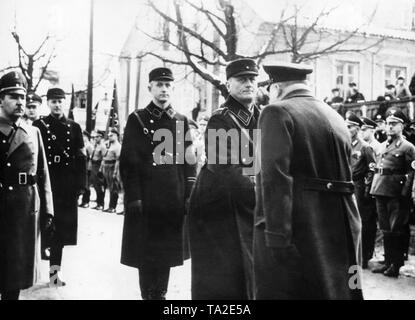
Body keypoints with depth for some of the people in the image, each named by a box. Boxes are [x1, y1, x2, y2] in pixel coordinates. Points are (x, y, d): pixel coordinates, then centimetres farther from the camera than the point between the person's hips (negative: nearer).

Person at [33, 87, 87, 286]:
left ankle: (55, 269, 14)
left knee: (61, 227, 5)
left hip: (67, 187, 2)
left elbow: (81, 158, 6)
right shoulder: (39, 126, 3)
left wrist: (81, 185, 0)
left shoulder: (74, 127, 8)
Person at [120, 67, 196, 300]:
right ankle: (148, 294, 18)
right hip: (146, 200, -3)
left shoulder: (181, 121, 10)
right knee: (146, 252, 4)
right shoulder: (137, 120, 1)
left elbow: (190, 161, 9)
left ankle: (161, 294, 24)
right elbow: (128, 161, -4)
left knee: (167, 251, 11)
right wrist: (133, 197, -10)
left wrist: (189, 195, 2)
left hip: (174, 200, 3)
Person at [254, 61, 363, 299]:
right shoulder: (336, 118, 15)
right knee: (335, 290, 18)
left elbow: (276, 177, -19)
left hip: (295, 228, -7)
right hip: (341, 229, 7)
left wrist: (276, 236, -20)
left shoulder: (277, 112, -8)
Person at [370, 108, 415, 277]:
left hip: (395, 193, -6)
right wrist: (373, 188, 12)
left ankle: (396, 264, 7)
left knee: (396, 229, -1)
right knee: (385, 229, 11)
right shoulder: (382, 146, 17)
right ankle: (388, 262, 19)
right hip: (380, 191, 6)